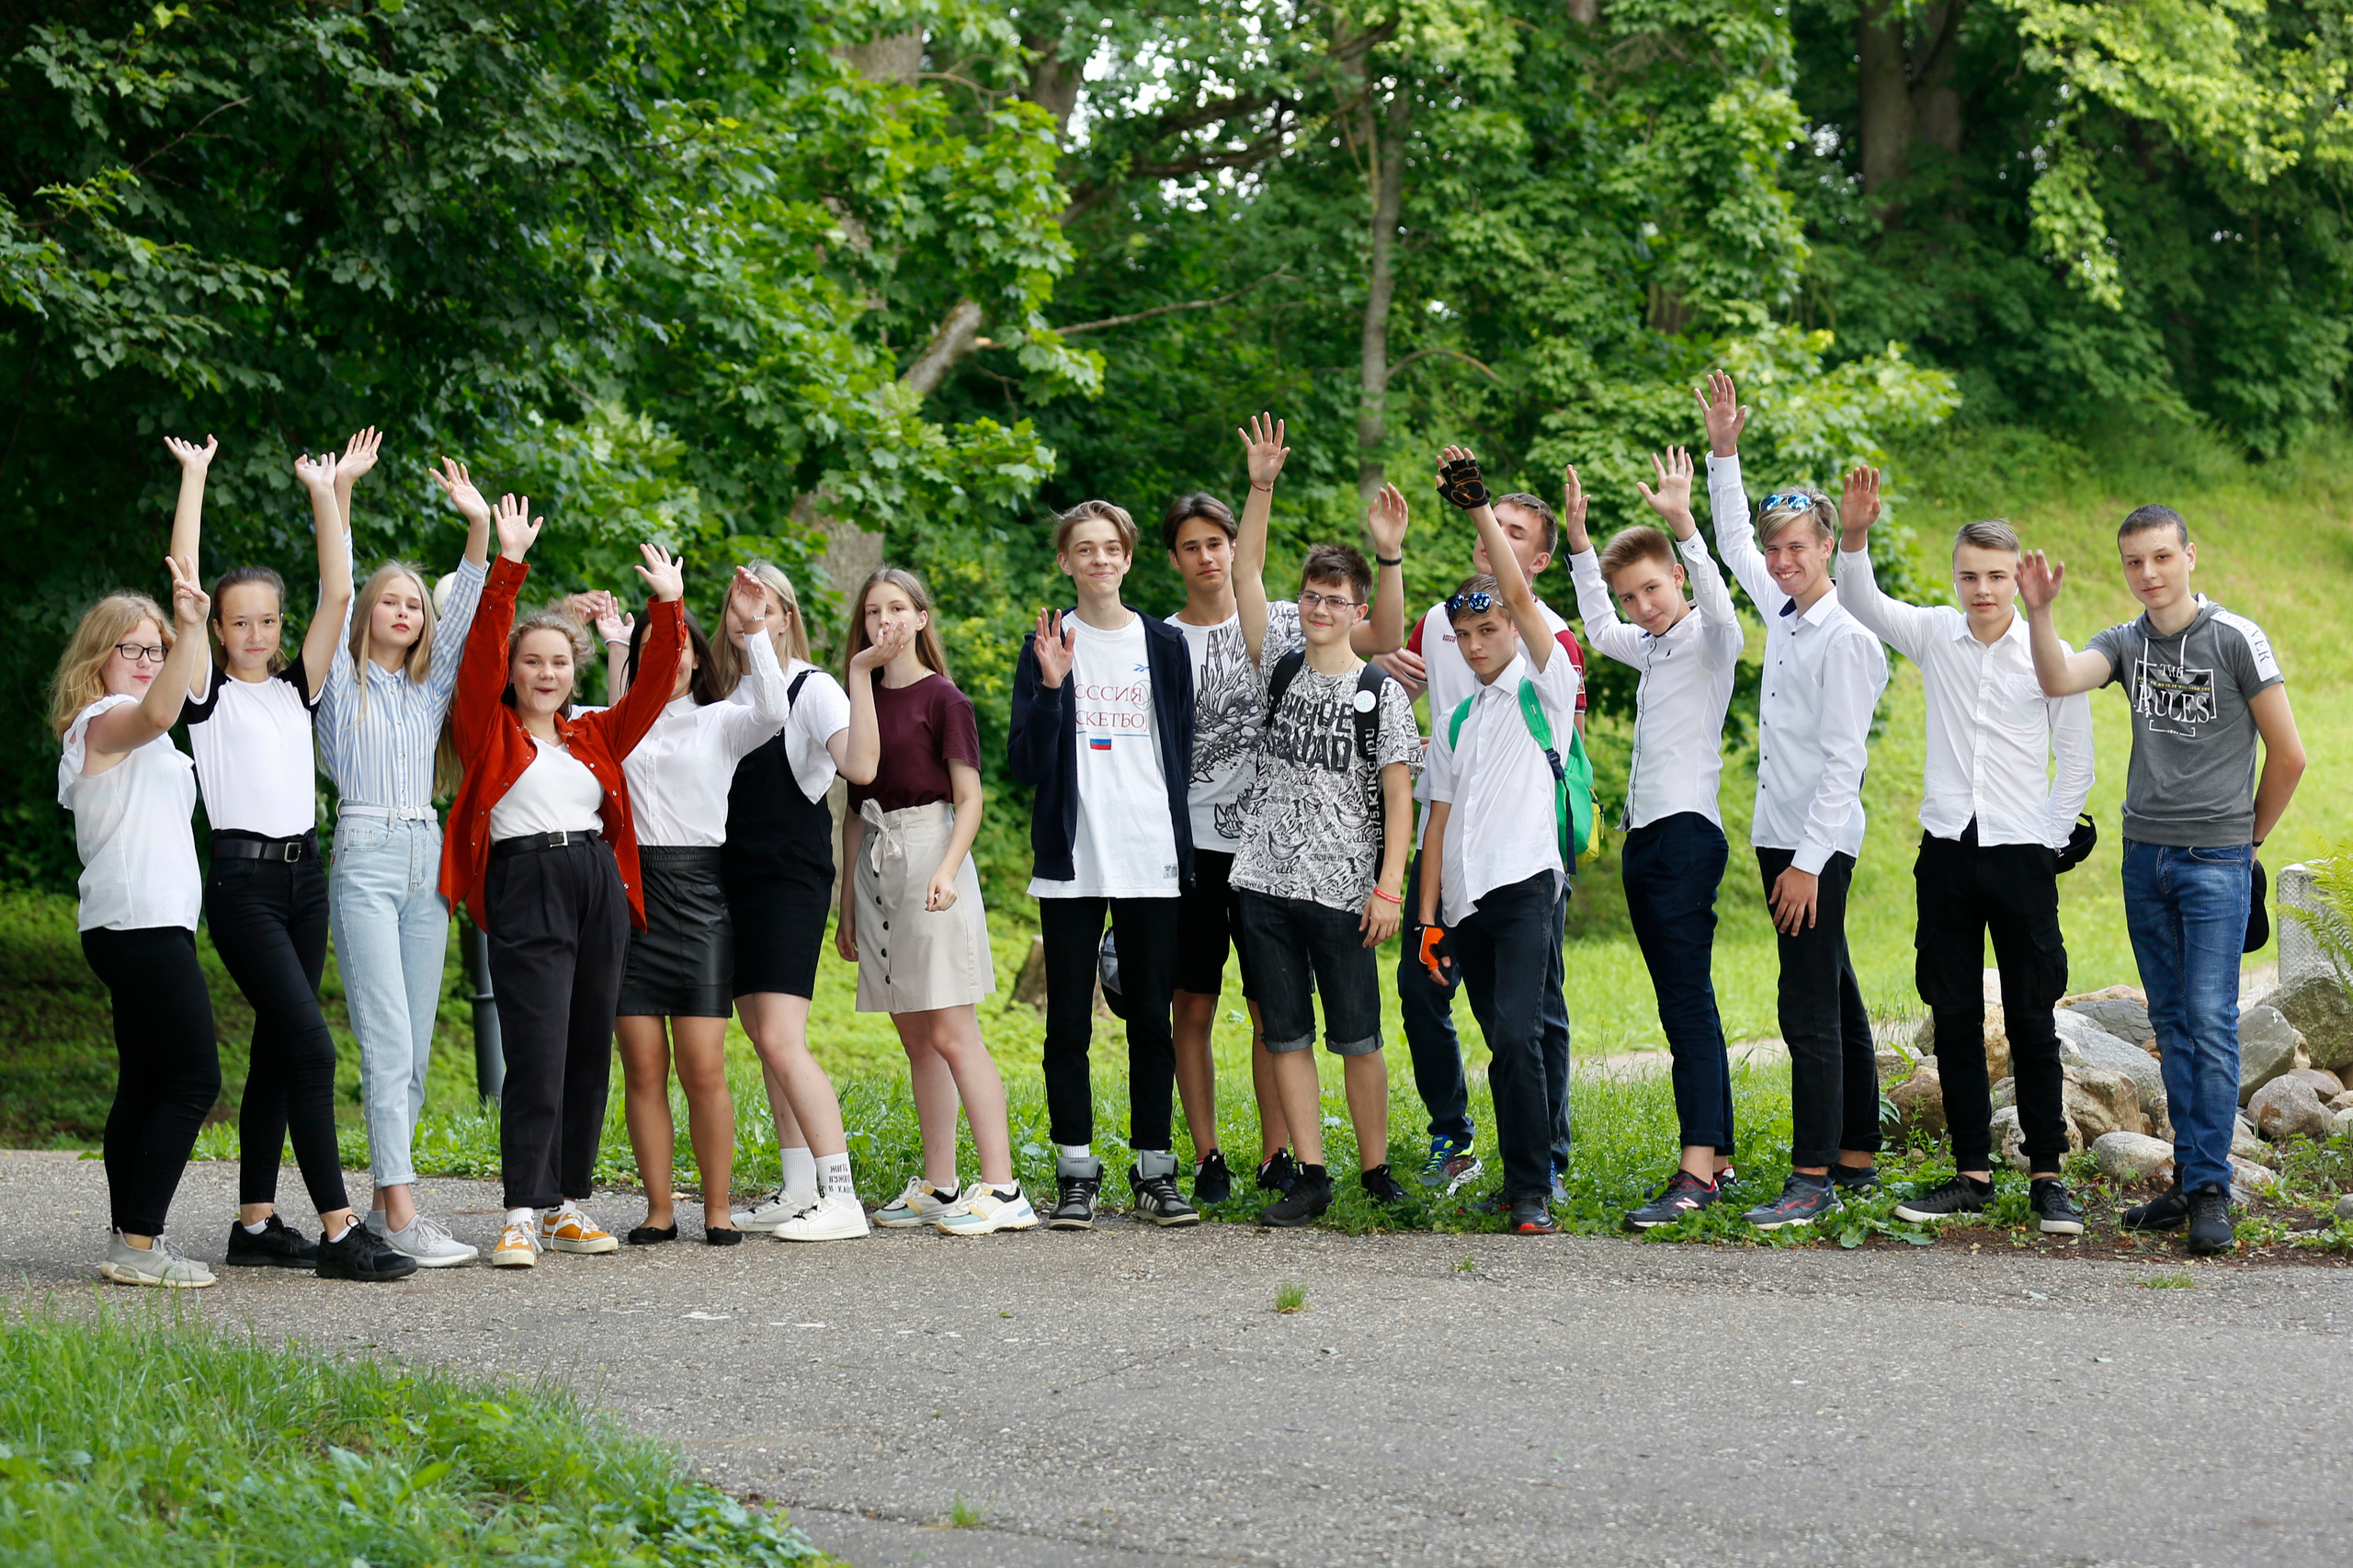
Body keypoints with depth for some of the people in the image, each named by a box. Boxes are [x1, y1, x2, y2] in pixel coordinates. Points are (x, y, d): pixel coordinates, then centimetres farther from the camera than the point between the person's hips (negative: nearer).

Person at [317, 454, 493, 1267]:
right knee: (387, 1040, -12)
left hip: (427, 860, 6)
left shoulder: (433, 684, 16)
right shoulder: (342, 681, 5)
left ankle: (385, 1199, 11)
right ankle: (401, 1212, -16)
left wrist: (480, 528, -5)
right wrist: (338, 500, -14)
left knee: (415, 1046, 5)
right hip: (365, 858, -6)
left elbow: (465, 610, 7)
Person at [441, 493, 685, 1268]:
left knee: (589, 1055, 7)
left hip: (600, 889, 5)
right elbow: (481, 650, -7)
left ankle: (568, 1204, 16)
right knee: (536, 1058, -12)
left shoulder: (595, 737, 17)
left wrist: (666, 607, 4)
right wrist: (508, 565, -13)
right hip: (525, 891, -5)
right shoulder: (489, 731, 5)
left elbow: (654, 684, 13)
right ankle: (523, 1215, -11)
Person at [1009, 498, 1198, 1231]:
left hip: (1152, 861, 1)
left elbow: (1182, 752, 11)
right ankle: (1076, 1173, 7)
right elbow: (1025, 763, -1)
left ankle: (1155, 1170, 9)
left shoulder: (1164, 645, 9)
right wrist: (1049, 687, -15)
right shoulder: (1046, 645, 5)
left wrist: (1178, 846, 4)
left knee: (1150, 1018, 3)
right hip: (1071, 860, -1)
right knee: (1068, 1021, 1)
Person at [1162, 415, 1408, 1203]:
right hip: (1188, 842, 1)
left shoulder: (1280, 623, 5)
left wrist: (1389, 555, -15)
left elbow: (1382, 639, -5)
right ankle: (1207, 1156, 8)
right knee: (1193, 1007, 2)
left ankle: (1278, 1155, 9)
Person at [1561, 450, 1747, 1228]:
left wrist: (1683, 525, -36)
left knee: (1688, 1001, -15)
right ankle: (1717, 1157, 13)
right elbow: (1600, 629, 40)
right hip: (1644, 836, 9)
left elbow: (1717, 602, -28)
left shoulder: (1709, 637, -4)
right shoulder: (1652, 648, 20)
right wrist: (1579, 544, 33)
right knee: (1681, 1004, 9)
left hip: (1686, 832, -9)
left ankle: (1696, 1173, -20)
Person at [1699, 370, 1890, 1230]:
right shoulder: (1782, 615, 11)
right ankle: (1855, 1157, 20)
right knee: (1834, 1003, 13)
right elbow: (1733, 543, 28)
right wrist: (1723, 453, 21)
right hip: (1781, 836, 9)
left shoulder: (1845, 640, -14)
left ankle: (1814, 1180, -10)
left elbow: (1844, 761, -17)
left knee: (1810, 1010, -10)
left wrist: (1808, 861, -20)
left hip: (1819, 844, -9)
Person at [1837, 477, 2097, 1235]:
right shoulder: (1936, 635, 5)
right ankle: (1971, 1173, 13)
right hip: (1947, 851, 3)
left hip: (2021, 857, -3)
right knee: (1954, 1018, 6)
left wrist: (2050, 840, -2)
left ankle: (2047, 1176, 7)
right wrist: (1854, 536, -22)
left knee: (2031, 1022, 1)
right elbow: (1862, 604, -5)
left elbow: (2076, 763, 2)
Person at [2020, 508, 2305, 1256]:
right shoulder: (2126, 643, 7)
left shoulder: (2236, 640, -6)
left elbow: (2288, 754, -1)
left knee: (2210, 1020, -8)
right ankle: (2188, 1180, 14)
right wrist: (2039, 611, -28)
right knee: (2172, 1024, 8)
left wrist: (2249, 834, 7)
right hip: (2145, 855, 5)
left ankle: (2212, 1193, -5)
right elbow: (2058, 681, -14)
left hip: (2216, 858, -5)